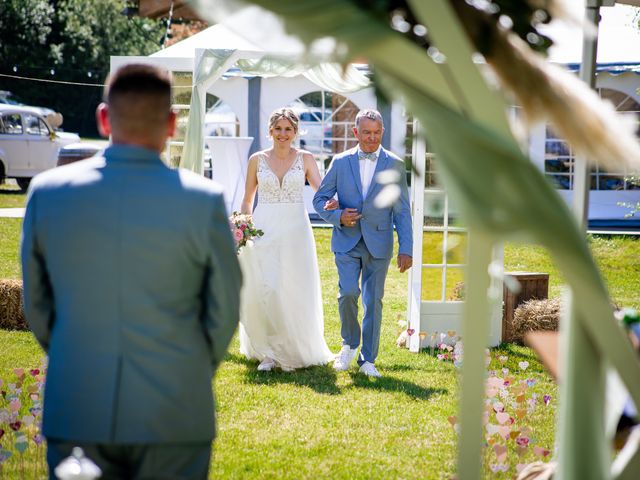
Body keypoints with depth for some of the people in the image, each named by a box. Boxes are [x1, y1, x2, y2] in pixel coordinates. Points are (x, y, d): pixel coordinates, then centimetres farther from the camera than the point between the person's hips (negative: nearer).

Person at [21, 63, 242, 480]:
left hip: (74, 411, 2)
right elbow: (225, 310, -2)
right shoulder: (204, 200, -11)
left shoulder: (47, 192, -3)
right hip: (173, 417, -2)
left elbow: (35, 304, 6)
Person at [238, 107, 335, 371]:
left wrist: (330, 203, -24)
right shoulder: (257, 159, 6)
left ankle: (292, 352, 13)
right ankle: (268, 352, 5)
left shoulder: (305, 159, 4)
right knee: (261, 291, -6)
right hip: (263, 230, 1)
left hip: (295, 231, 0)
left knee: (294, 292, 0)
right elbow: (247, 200, 13)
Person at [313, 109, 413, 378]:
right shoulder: (341, 162, 5)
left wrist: (406, 249, -5)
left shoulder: (394, 165, 3)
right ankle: (350, 344, 11)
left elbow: (402, 211, 2)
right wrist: (337, 216, -10)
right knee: (348, 293, -15)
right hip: (347, 241, 0)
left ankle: (368, 360, 12)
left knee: (373, 302, 2)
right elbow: (319, 199, 10)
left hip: (378, 243, 0)